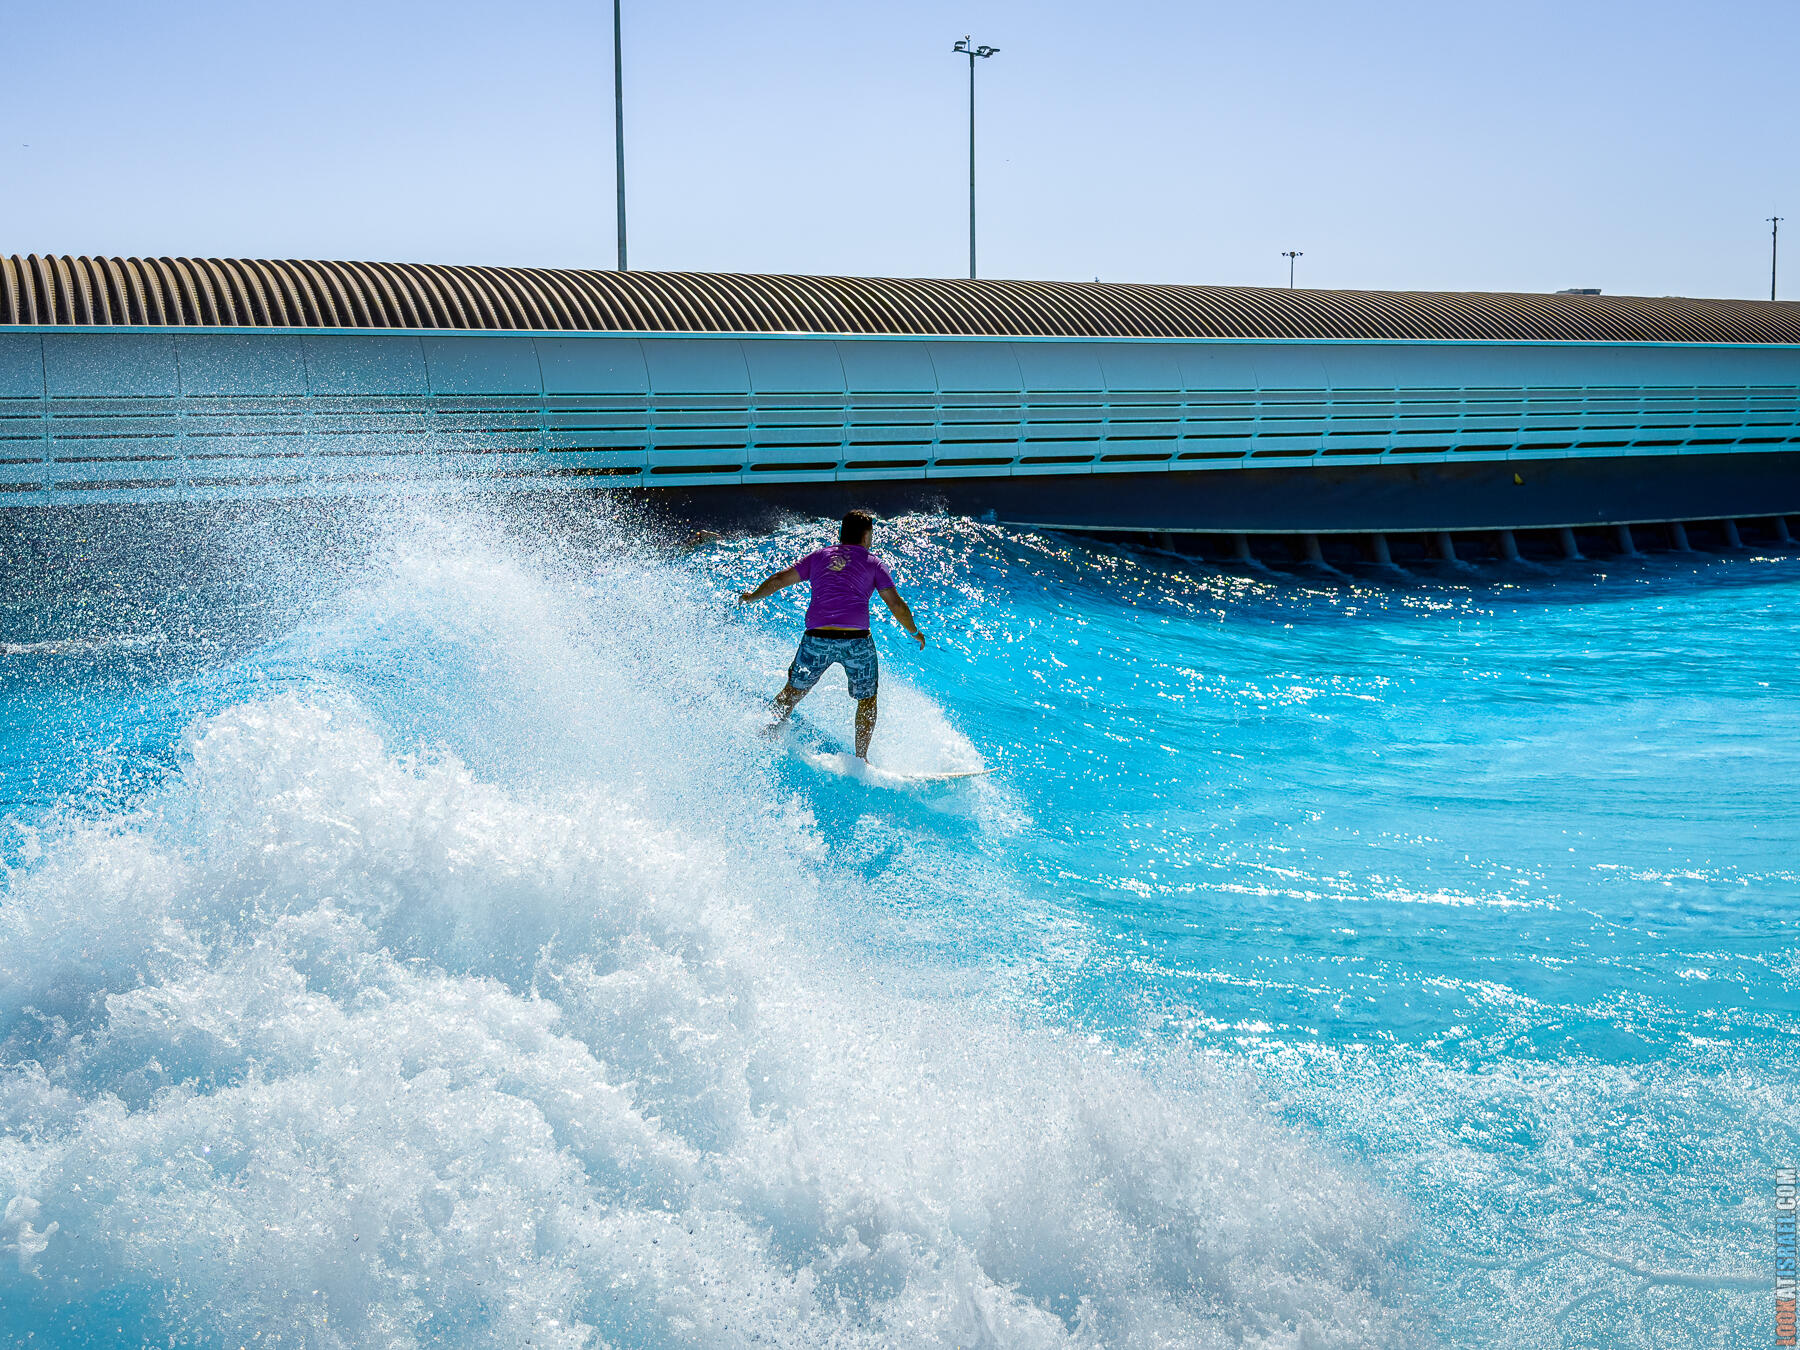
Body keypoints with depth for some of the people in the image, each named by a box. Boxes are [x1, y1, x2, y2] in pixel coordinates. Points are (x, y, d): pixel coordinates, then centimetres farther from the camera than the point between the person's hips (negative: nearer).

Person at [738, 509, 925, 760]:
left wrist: (752, 597, 34)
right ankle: (860, 760, 11)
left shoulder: (819, 556, 17)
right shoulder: (872, 562, 11)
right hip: (856, 639, -2)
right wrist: (915, 633, 21)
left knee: (795, 689, 23)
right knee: (867, 699, 14)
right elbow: (896, 604, 6)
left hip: (817, 638, 2)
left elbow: (780, 579, 18)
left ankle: (774, 726, 11)